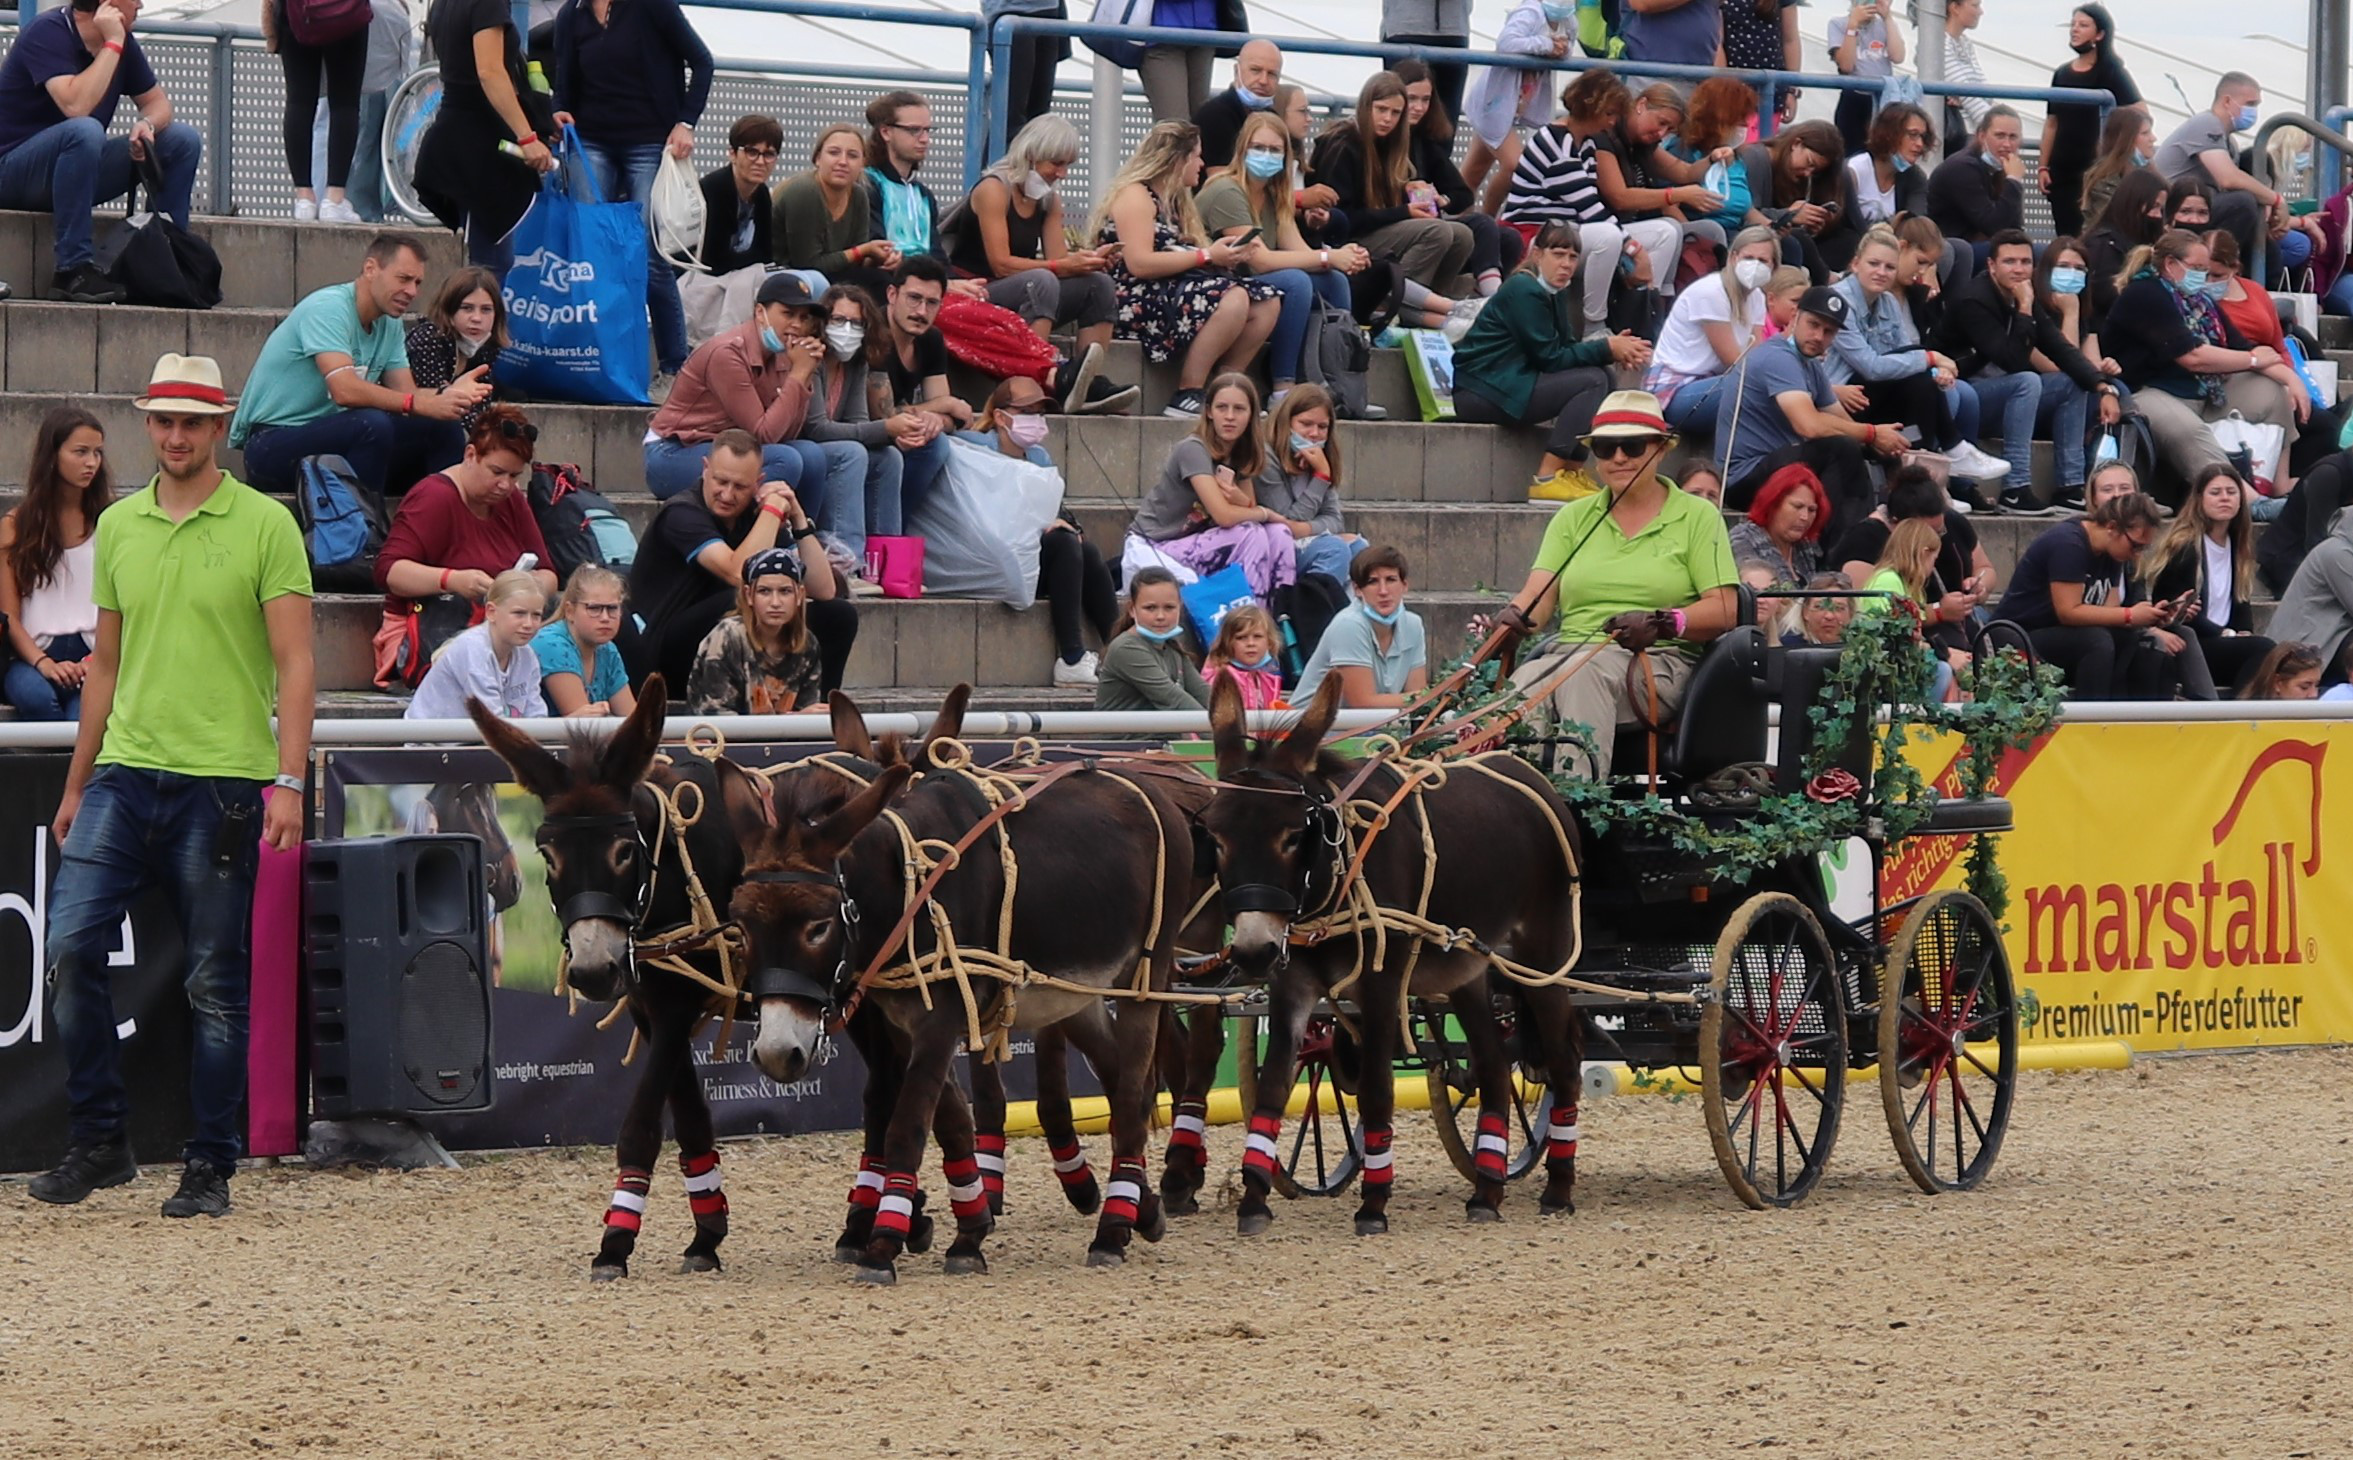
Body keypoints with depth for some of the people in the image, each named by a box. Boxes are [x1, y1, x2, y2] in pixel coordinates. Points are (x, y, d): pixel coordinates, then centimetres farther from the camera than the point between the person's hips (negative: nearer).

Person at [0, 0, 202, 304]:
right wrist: (112, 44, -25)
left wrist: (147, 124, -12)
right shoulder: (48, 33, -19)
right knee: (84, 131, -38)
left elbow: (157, 102, 12)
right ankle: (73, 270, -34)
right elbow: (76, 106, -33)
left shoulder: (122, 41, 4)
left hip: (79, 170, 8)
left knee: (183, 141, -2)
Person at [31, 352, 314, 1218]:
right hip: (124, 776, 4)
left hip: (221, 782, -4)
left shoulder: (265, 526, -3)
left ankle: (209, 1170, 9)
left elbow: (295, 664, -6)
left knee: (216, 985, 1)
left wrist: (290, 782, -14)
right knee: (70, 946, -8)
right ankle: (97, 1140, 5)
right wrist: (77, 785, 18)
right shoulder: (118, 526, 12)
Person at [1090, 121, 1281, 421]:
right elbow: (1139, 264, -19)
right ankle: (1187, 396, -29)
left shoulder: (1175, 201, 23)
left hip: (1173, 291, 9)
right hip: (1136, 302, -9)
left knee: (1267, 303, -5)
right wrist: (1207, 256, -16)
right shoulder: (1134, 196, -6)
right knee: (1233, 299, -31)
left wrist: (1226, 253, -3)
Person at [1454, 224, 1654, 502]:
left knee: (1602, 374, 5)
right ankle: (1546, 479, -22)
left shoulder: (1554, 293, 15)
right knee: (1592, 380, -18)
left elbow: (1567, 349, 9)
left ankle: (1573, 471, -1)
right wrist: (1607, 348, -15)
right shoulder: (1524, 292, -15)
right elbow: (1550, 358, -17)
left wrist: (1614, 350, -8)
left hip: (1512, 381, 10)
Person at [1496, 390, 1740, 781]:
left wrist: (1661, 623, -18)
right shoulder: (1574, 518, 22)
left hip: (1660, 660, -3)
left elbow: (1724, 609, 1)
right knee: (1524, 683, -35)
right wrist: (1517, 614, -14)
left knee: (1585, 671, -39)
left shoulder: (1697, 517, 11)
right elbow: (1538, 595, 10)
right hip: (1570, 652, 3)